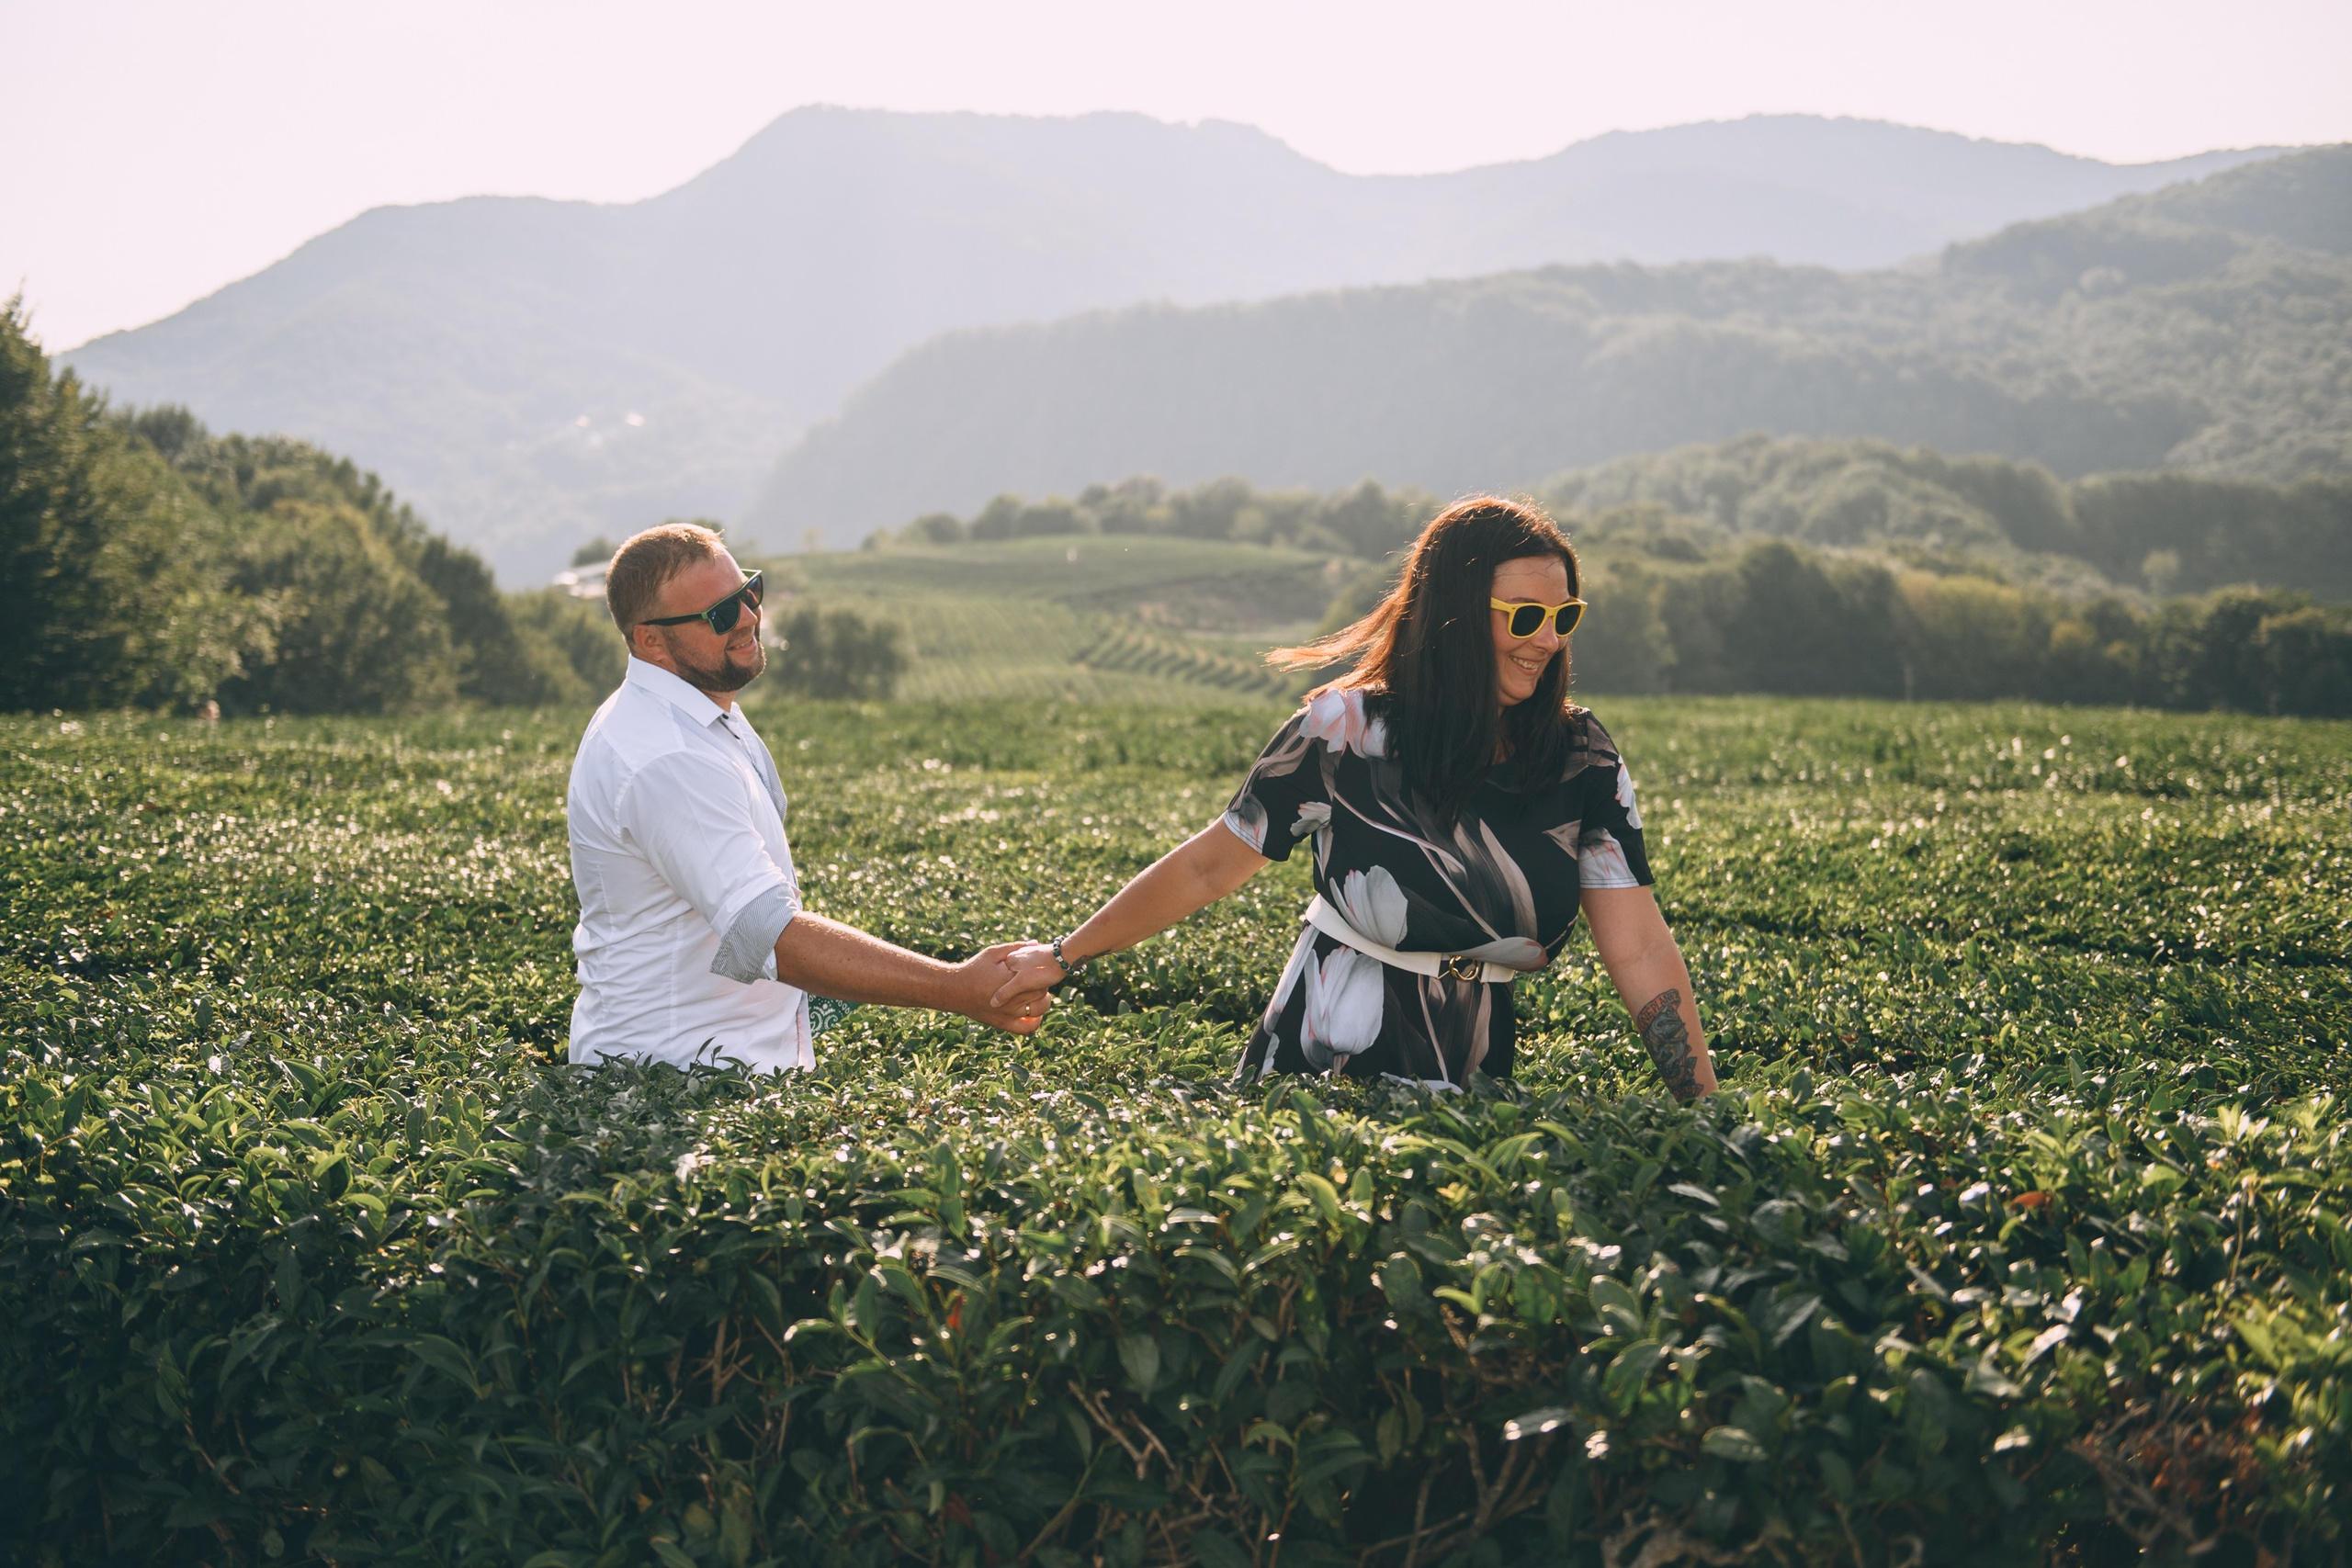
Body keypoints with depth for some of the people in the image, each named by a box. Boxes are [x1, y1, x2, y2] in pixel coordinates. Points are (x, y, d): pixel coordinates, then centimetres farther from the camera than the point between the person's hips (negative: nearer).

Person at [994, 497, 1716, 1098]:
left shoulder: (1583, 761, -2)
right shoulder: (1346, 732, -10)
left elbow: (1643, 952, -6)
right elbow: (1205, 868, 0)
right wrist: (1063, 958, 3)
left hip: (1467, 1084, 2)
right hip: (1318, 1066, -2)